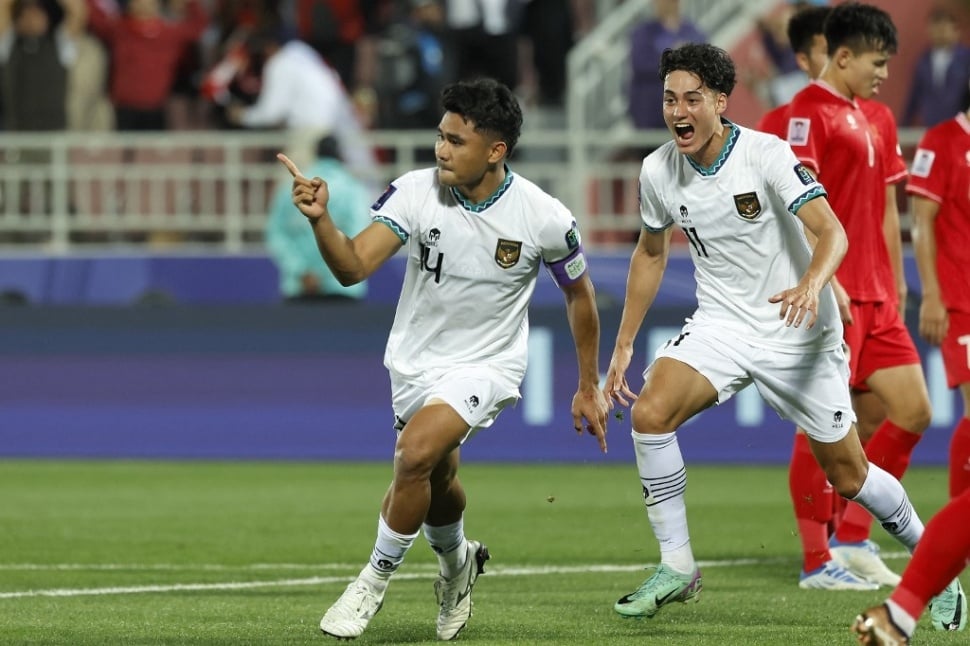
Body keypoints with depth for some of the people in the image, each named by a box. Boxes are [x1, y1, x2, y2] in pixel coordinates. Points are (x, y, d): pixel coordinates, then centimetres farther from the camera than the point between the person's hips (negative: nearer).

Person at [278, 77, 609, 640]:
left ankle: (376, 579, -6)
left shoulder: (545, 219, -19)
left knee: (417, 454, -26)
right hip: (415, 357, 4)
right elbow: (353, 266, -24)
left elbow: (580, 293, -1)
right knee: (436, 482, 16)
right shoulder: (414, 193, -17)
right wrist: (320, 219, -44)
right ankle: (458, 562, 51)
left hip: (486, 364, -4)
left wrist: (589, 387, 6)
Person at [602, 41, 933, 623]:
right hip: (721, 325, 3)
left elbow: (832, 232, -29)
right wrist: (624, 345, 14)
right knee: (651, 412, -23)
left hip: (799, 335, -3)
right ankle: (677, 569, -12)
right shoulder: (659, 171, -4)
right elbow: (651, 254, 14)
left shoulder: (767, 154, -19)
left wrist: (812, 283, -50)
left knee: (849, 475, 4)